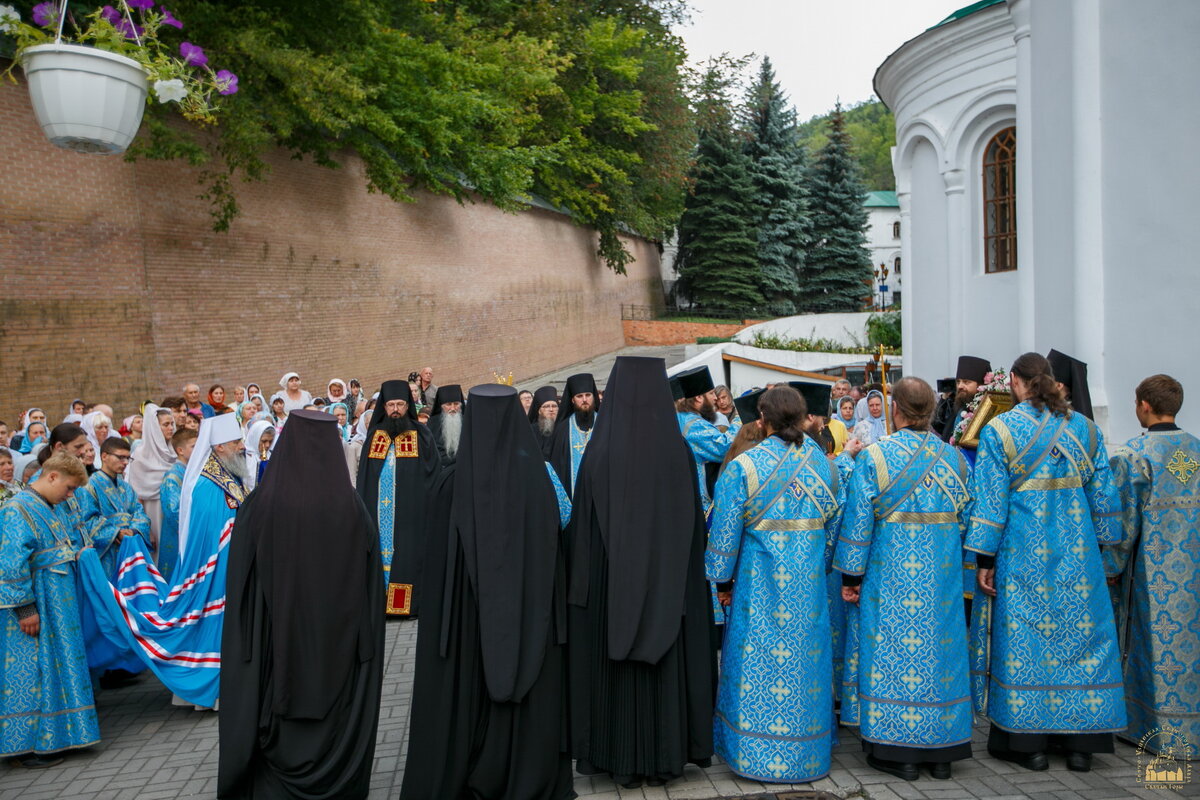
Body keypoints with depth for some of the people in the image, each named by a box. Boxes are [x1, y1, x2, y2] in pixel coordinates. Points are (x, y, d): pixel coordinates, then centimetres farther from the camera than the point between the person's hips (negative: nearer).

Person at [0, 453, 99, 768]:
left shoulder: (53, 509, 13)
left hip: (60, 606, 9)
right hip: (36, 610, -9)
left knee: (58, 668, 14)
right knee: (32, 672, -2)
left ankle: (53, 734, 25)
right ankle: (29, 745, 7)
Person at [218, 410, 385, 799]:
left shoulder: (258, 508, -12)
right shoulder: (353, 509, -9)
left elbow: (239, 593, -6)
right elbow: (373, 592, -3)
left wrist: (245, 655, 5)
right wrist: (365, 652, 8)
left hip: (275, 654, -1)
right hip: (339, 656, 1)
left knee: (273, 750, 14)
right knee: (336, 742, 16)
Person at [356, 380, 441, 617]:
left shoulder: (421, 435, 1)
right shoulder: (374, 435, 9)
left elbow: (434, 471, -1)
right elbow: (363, 473, 11)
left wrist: (426, 501, -9)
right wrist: (363, 504, 3)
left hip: (411, 508, -2)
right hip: (379, 509, 2)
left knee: (408, 552, -1)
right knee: (380, 551, 3)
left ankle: (410, 604, 5)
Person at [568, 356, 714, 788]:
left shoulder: (599, 453, -13)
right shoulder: (678, 450, -8)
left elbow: (582, 526, -9)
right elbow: (694, 525, -1)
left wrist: (581, 584, -1)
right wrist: (681, 573, 11)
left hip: (612, 582, -1)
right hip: (667, 585, 2)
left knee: (615, 664, 12)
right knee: (667, 665, 14)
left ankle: (622, 757, 21)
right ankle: (665, 754, 24)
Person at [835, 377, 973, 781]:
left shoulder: (874, 456, -10)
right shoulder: (954, 458, 2)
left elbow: (857, 521, -9)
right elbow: (967, 520, 8)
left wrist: (850, 576, -2)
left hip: (891, 577, -4)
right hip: (942, 577, 4)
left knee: (893, 651, 4)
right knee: (938, 648, 12)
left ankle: (898, 751, 9)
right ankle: (941, 751, 20)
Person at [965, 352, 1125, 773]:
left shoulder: (999, 429, -7)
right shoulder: (1085, 428, 4)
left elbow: (990, 500, -9)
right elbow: (1103, 496, 7)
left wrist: (985, 559, -6)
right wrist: (1104, 548, 15)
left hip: (1023, 556, -3)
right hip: (1077, 557, 3)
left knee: (1022, 640, 5)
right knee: (1080, 635, 10)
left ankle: (1027, 741, 11)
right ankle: (1081, 742, 17)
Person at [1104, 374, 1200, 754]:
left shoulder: (1134, 454, -13)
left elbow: (1123, 517, -12)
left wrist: (1111, 567, -3)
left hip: (1154, 567, -5)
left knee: (1156, 642, 4)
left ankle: (1157, 727, 13)